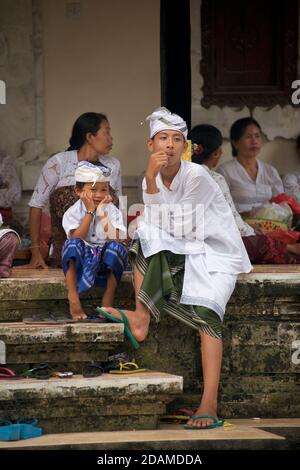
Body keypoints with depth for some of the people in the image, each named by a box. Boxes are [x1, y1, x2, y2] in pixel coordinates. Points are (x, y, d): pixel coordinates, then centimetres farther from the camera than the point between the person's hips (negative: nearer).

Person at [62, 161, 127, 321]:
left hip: (105, 262, 1)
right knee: (72, 245, -31)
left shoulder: (113, 211, 2)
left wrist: (102, 214, -15)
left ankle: (108, 300, -26)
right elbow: (76, 238, -17)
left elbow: (115, 239, -15)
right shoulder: (73, 212, 0)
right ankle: (74, 300, -35)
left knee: (117, 247, -30)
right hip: (80, 261, 0)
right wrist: (90, 212, -15)